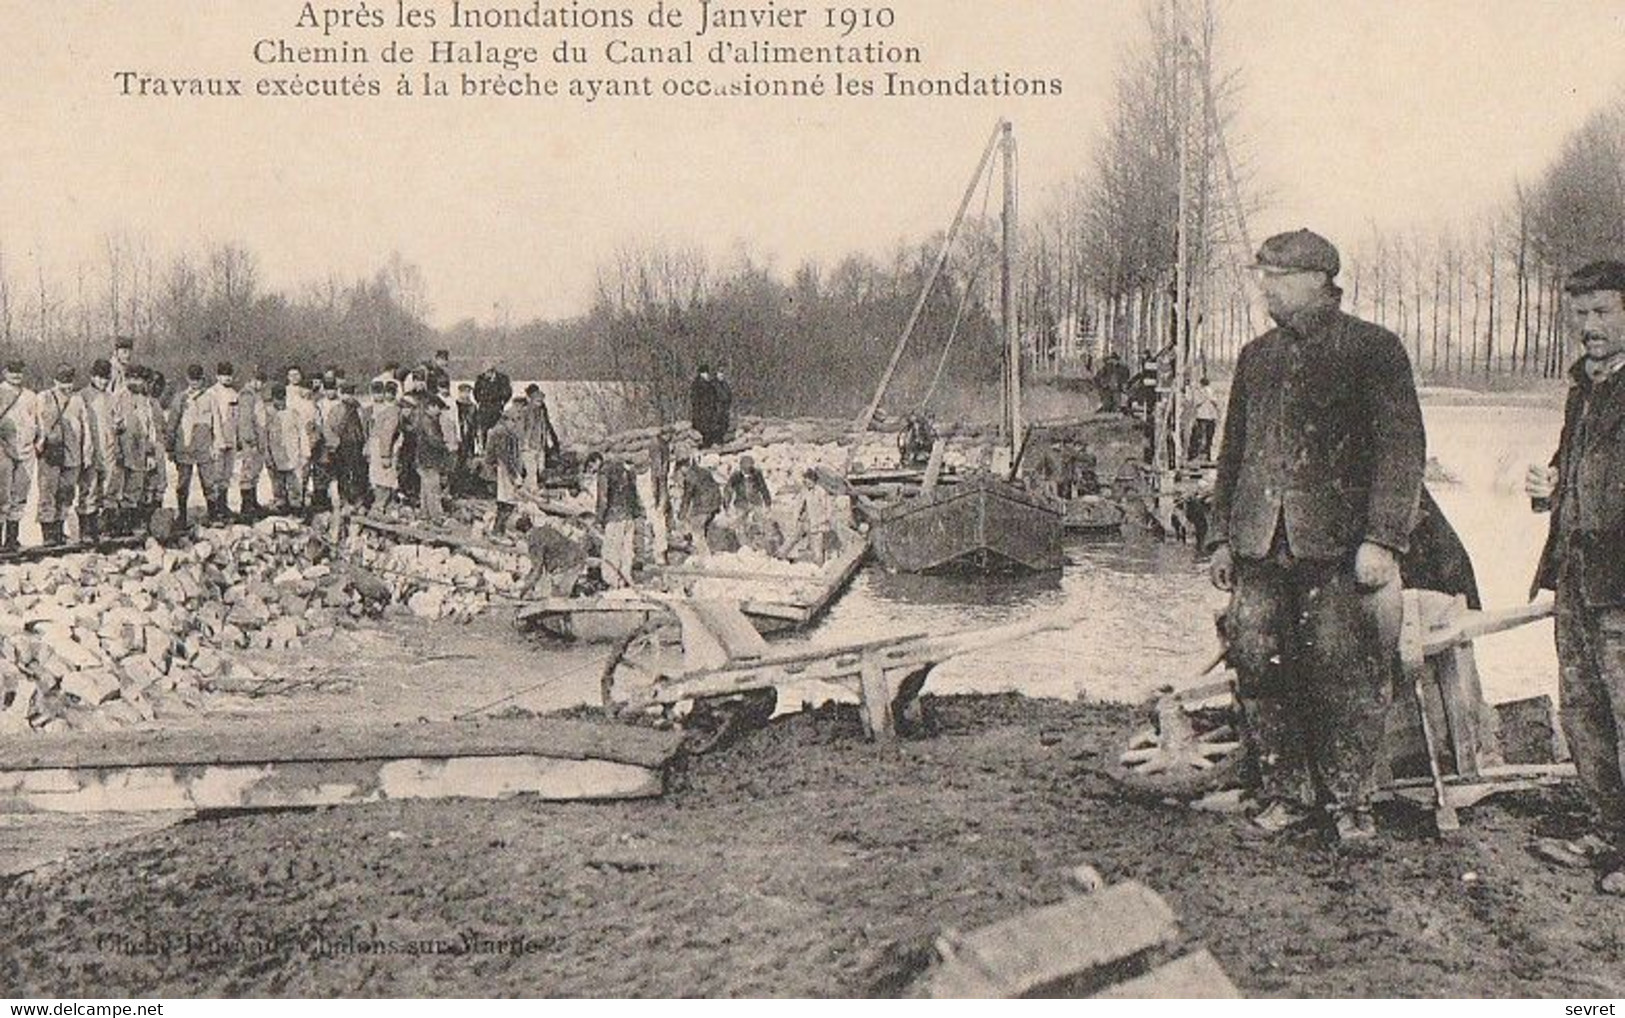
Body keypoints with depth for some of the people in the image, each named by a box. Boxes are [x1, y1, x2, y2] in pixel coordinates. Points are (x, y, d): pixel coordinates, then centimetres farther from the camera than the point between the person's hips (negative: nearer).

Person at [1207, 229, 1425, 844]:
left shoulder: (1374, 349, 1)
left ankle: (1350, 801, 12)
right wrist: (1222, 537, 14)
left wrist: (1381, 539, -13)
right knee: (1260, 666, 2)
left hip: (1339, 542, -5)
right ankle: (1283, 792, 16)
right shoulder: (1256, 357, 17)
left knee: (1346, 672, -2)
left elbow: (1402, 447, -5)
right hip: (1260, 542, 5)